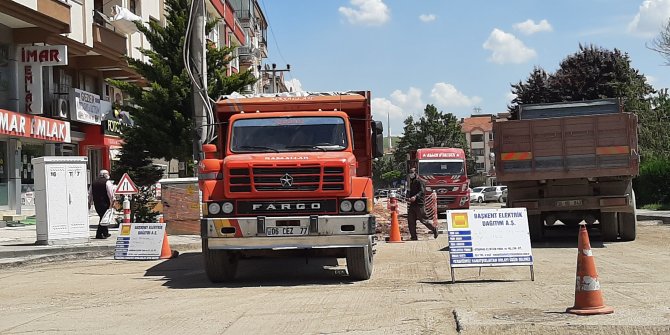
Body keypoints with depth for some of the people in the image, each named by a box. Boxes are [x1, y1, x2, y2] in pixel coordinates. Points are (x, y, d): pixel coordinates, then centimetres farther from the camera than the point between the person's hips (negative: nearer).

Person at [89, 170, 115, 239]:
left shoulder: (93, 182, 12)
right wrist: (112, 201, -10)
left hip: (96, 203, 6)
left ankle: (105, 233, 21)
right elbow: (110, 193, -14)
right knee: (103, 217, 0)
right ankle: (99, 234, -2)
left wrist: (89, 203, 21)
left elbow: (90, 194, 16)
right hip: (105, 203, -6)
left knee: (102, 217, 17)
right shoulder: (107, 182, -5)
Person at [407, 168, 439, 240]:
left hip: (419, 204, -8)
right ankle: (414, 237, 6)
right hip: (412, 204, 8)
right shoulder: (411, 182, 19)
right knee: (410, 221, 2)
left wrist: (415, 197, -35)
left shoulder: (419, 182, -8)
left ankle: (434, 229, 16)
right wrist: (409, 198, 8)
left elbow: (422, 191, -20)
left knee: (423, 220, -4)